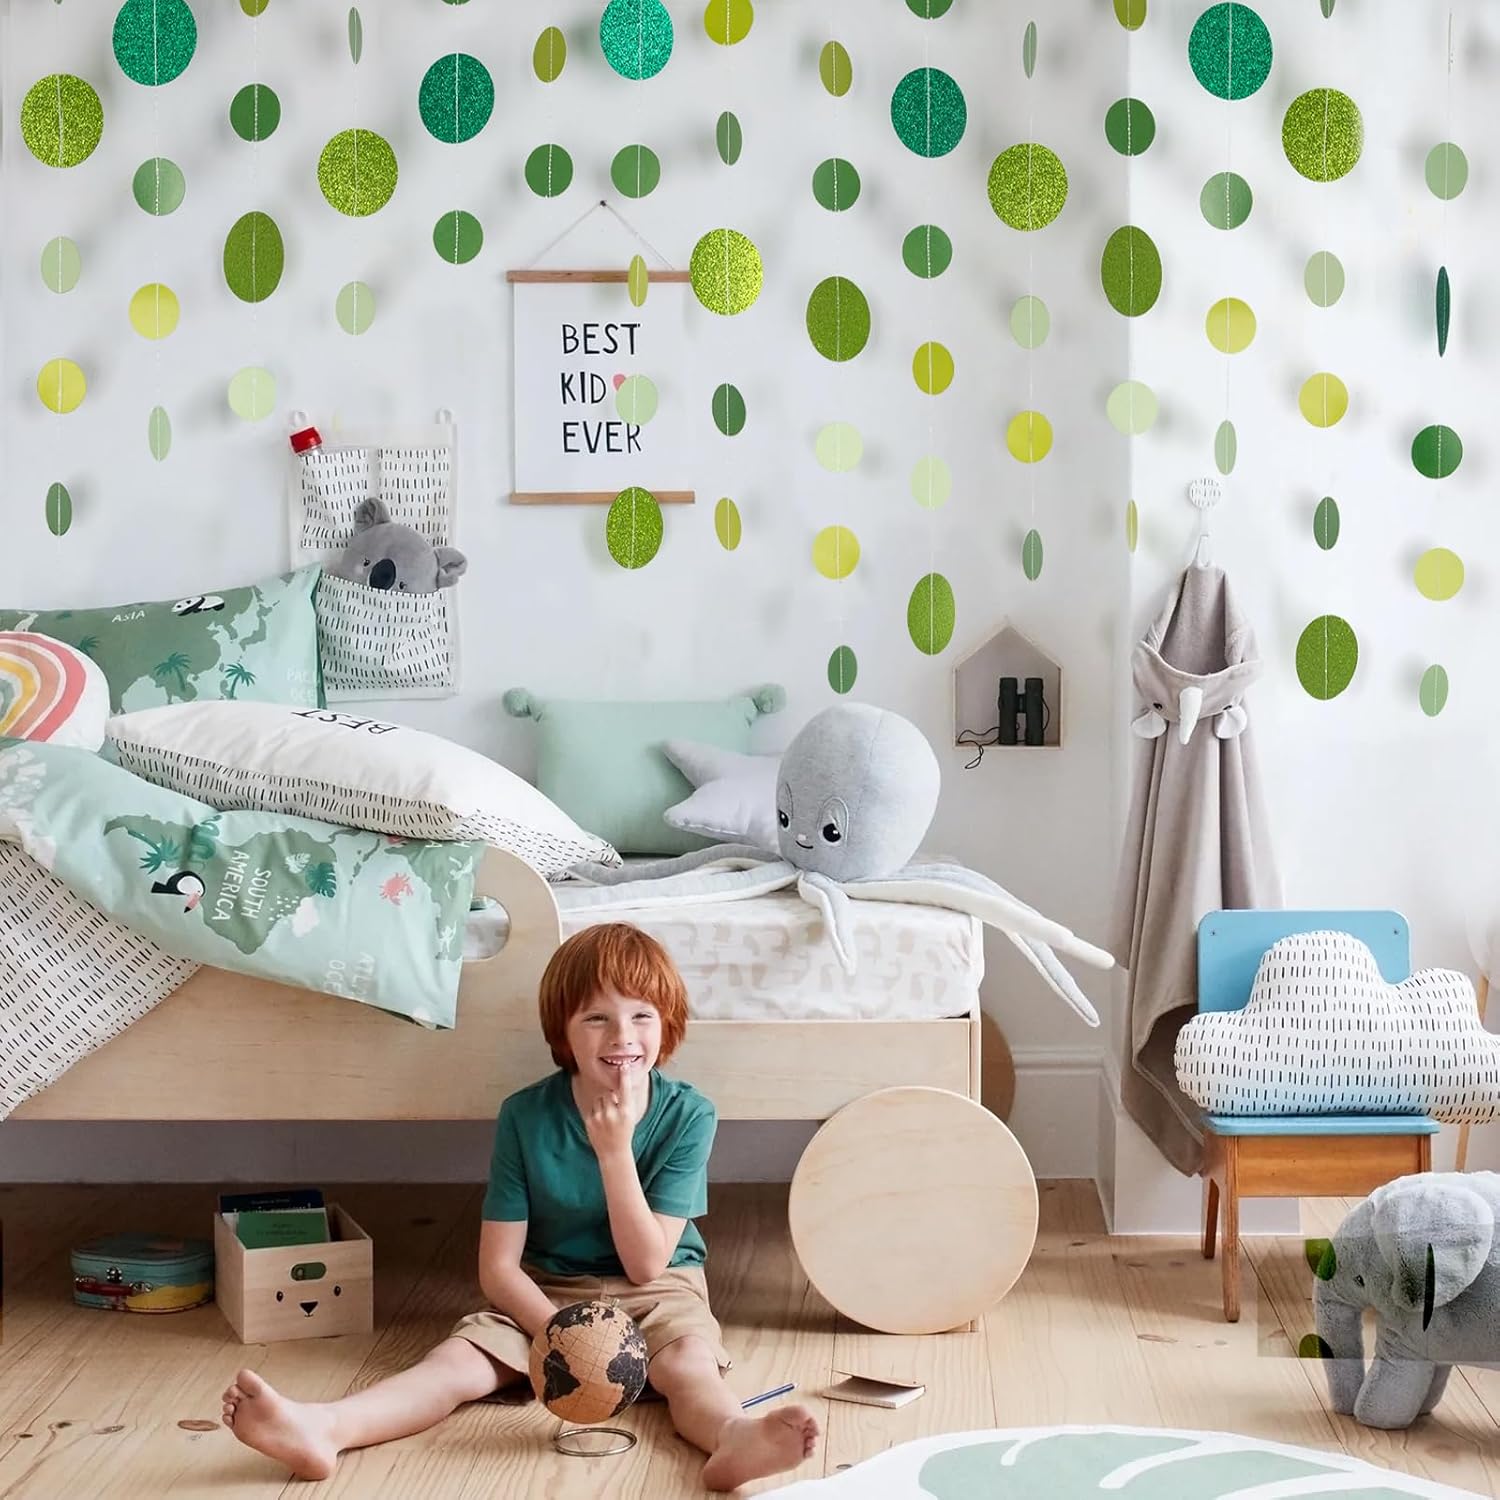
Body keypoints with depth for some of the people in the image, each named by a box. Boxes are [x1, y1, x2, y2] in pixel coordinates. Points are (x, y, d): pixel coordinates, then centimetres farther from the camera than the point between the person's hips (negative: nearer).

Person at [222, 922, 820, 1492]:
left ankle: (734, 1439, -65)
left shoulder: (686, 1115, -12)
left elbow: (646, 1265, -15)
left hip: (656, 1293, -1)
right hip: (543, 1297, 1)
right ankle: (323, 1428, -48)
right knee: (461, 1356, -24)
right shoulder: (525, 1116, -9)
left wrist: (614, 1150, -25)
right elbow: (498, 1266, -9)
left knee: (689, 1363, -33)